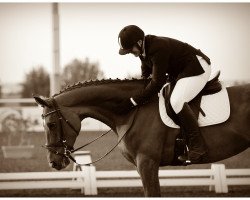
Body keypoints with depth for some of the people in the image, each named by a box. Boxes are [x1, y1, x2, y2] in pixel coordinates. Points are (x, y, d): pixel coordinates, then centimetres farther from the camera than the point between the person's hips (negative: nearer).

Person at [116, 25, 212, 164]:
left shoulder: (159, 49, -33)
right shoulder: (144, 49, -2)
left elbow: (157, 83, -33)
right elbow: (145, 76, 16)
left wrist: (132, 102, -33)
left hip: (198, 67, -11)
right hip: (180, 72, 11)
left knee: (177, 102, -27)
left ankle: (198, 147, -25)